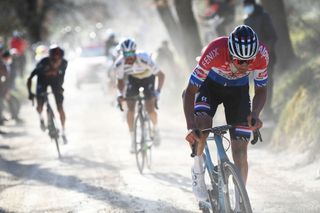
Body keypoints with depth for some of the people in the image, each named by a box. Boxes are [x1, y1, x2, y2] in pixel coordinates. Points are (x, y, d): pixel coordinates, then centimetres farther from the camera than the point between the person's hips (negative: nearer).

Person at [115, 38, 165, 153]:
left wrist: (158, 91, -41)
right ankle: (133, 140, 1)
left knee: (150, 110, -13)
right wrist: (120, 93, -28)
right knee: (130, 108, -12)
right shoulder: (119, 64, -28)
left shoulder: (144, 59, -38)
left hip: (148, 78, -2)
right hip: (133, 79, 2)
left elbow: (161, 75, -29)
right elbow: (120, 81, -10)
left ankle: (155, 128, 20)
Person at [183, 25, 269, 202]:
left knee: (240, 150, -7)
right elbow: (190, 91, -33)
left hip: (238, 90, 2)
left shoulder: (261, 55, -32)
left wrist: (255, 114, -35)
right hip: (210, 84, -2)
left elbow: (261, 90, -15)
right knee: (202, 124, -31)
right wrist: (190, 127, -44)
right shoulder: (215, 51, -39)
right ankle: (198, 170, -4)